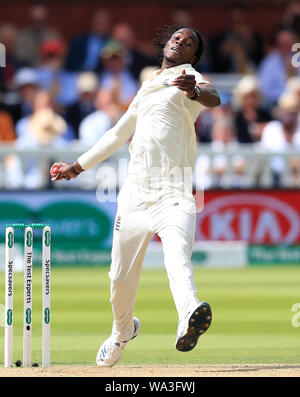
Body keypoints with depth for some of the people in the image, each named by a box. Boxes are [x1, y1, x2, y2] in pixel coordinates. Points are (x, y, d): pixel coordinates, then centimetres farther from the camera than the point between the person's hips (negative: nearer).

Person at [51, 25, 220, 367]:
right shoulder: (146, 89, 25)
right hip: (135, 194, 6)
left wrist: (194, 91, -45)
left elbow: (213, 98, -21)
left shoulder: (188, 76, 4)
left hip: (174, 194, -6)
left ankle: (189, 321, -55)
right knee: (121, 277, 12)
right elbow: (118, 134, 38)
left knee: (178, 261, -31)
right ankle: (122, 331, 39)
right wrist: (78, 166, 43)